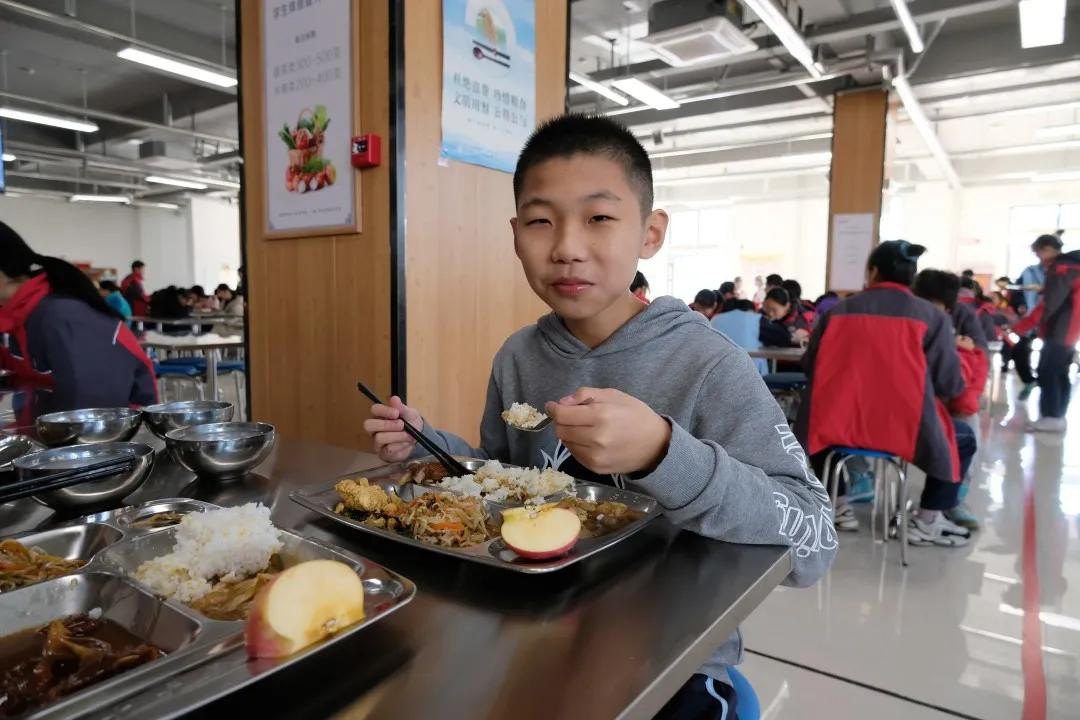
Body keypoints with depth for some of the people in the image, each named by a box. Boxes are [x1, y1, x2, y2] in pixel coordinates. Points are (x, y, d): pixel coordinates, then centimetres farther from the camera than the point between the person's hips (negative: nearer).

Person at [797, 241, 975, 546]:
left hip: (838, 425, 2)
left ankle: (837, 507, 32)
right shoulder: (931, 317, -1)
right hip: (905, 430, -1)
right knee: (963, 439, 27)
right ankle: (927, 523, 21)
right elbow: (950, 385, -3)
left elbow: (810, 367, 11)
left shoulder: (839, 310, 4)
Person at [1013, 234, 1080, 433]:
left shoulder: (1060, 269, -15)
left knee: (1047, 373, -8)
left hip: (1059, 331, -10)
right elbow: (1063, 300, 17)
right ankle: (1058, 416, 16)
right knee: (1060, 374, 12)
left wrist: (1020, 326, -20)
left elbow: (1048, 305, -21)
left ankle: (1051, 417, -6)